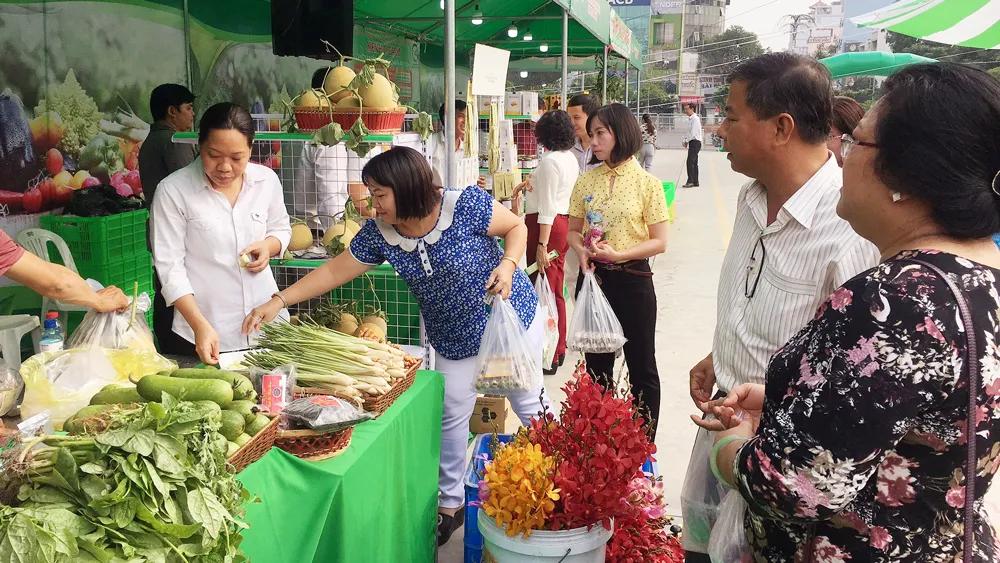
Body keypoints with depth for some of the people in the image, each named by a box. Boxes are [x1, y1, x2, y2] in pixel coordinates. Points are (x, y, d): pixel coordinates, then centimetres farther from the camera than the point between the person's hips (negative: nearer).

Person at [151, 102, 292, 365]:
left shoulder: (267, 180, -2)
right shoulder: (173, 191, -12)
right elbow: (170, 266, -13)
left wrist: (269, 246, -9)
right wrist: (201, 326, -22)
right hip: (205, 330, -3)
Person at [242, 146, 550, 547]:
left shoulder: (466, 204, -24)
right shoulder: (380, 233, -10)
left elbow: (516, 227, -10)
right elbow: (334, 271, -6)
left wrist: (508, 264, -28)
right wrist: (278, 302, -12)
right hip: (455, 341, 4)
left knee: (528, 402, 10)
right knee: (451, 417, 8)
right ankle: (451, 504, 29)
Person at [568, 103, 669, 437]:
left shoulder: (647, 183, -8)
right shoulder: (586, 182, 4)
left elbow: (659, 242, -9)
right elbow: (573, 230, 10)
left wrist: (618, 254, -21)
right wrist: (581, 250, -12)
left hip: (632, 280, -4)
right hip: (593, 277, 4)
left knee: (642, 365, 7)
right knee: (596, 363, 15)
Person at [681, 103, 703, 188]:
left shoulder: (695, 119, -13)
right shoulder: (690, 119, 16)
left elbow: (693, 133, -20)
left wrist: (686, 141, -11)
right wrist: (686, 141, 7)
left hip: (695, 142, -10)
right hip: (693, 143, 10)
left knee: (690, 162, -14)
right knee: (694, 162, 11)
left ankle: (690, 181, -16)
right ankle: (695, 182, 15)